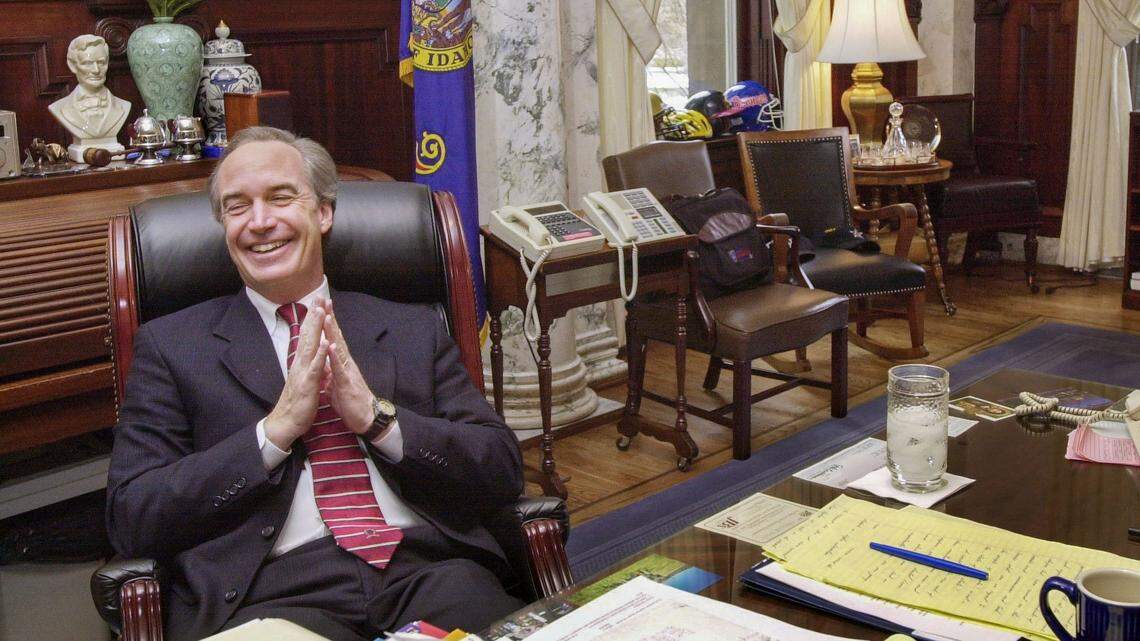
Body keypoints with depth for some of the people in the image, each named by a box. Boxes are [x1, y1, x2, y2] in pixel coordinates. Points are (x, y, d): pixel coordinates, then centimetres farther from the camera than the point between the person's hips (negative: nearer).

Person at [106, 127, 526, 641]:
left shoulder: (413, 330, 16)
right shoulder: (170, 345, 12)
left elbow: (504, 472, 9)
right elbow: (130, 522, 3)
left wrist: (377, 416, -6)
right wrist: (276, 429, -7)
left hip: (428, 571, 2)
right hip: (271, 590, -2)